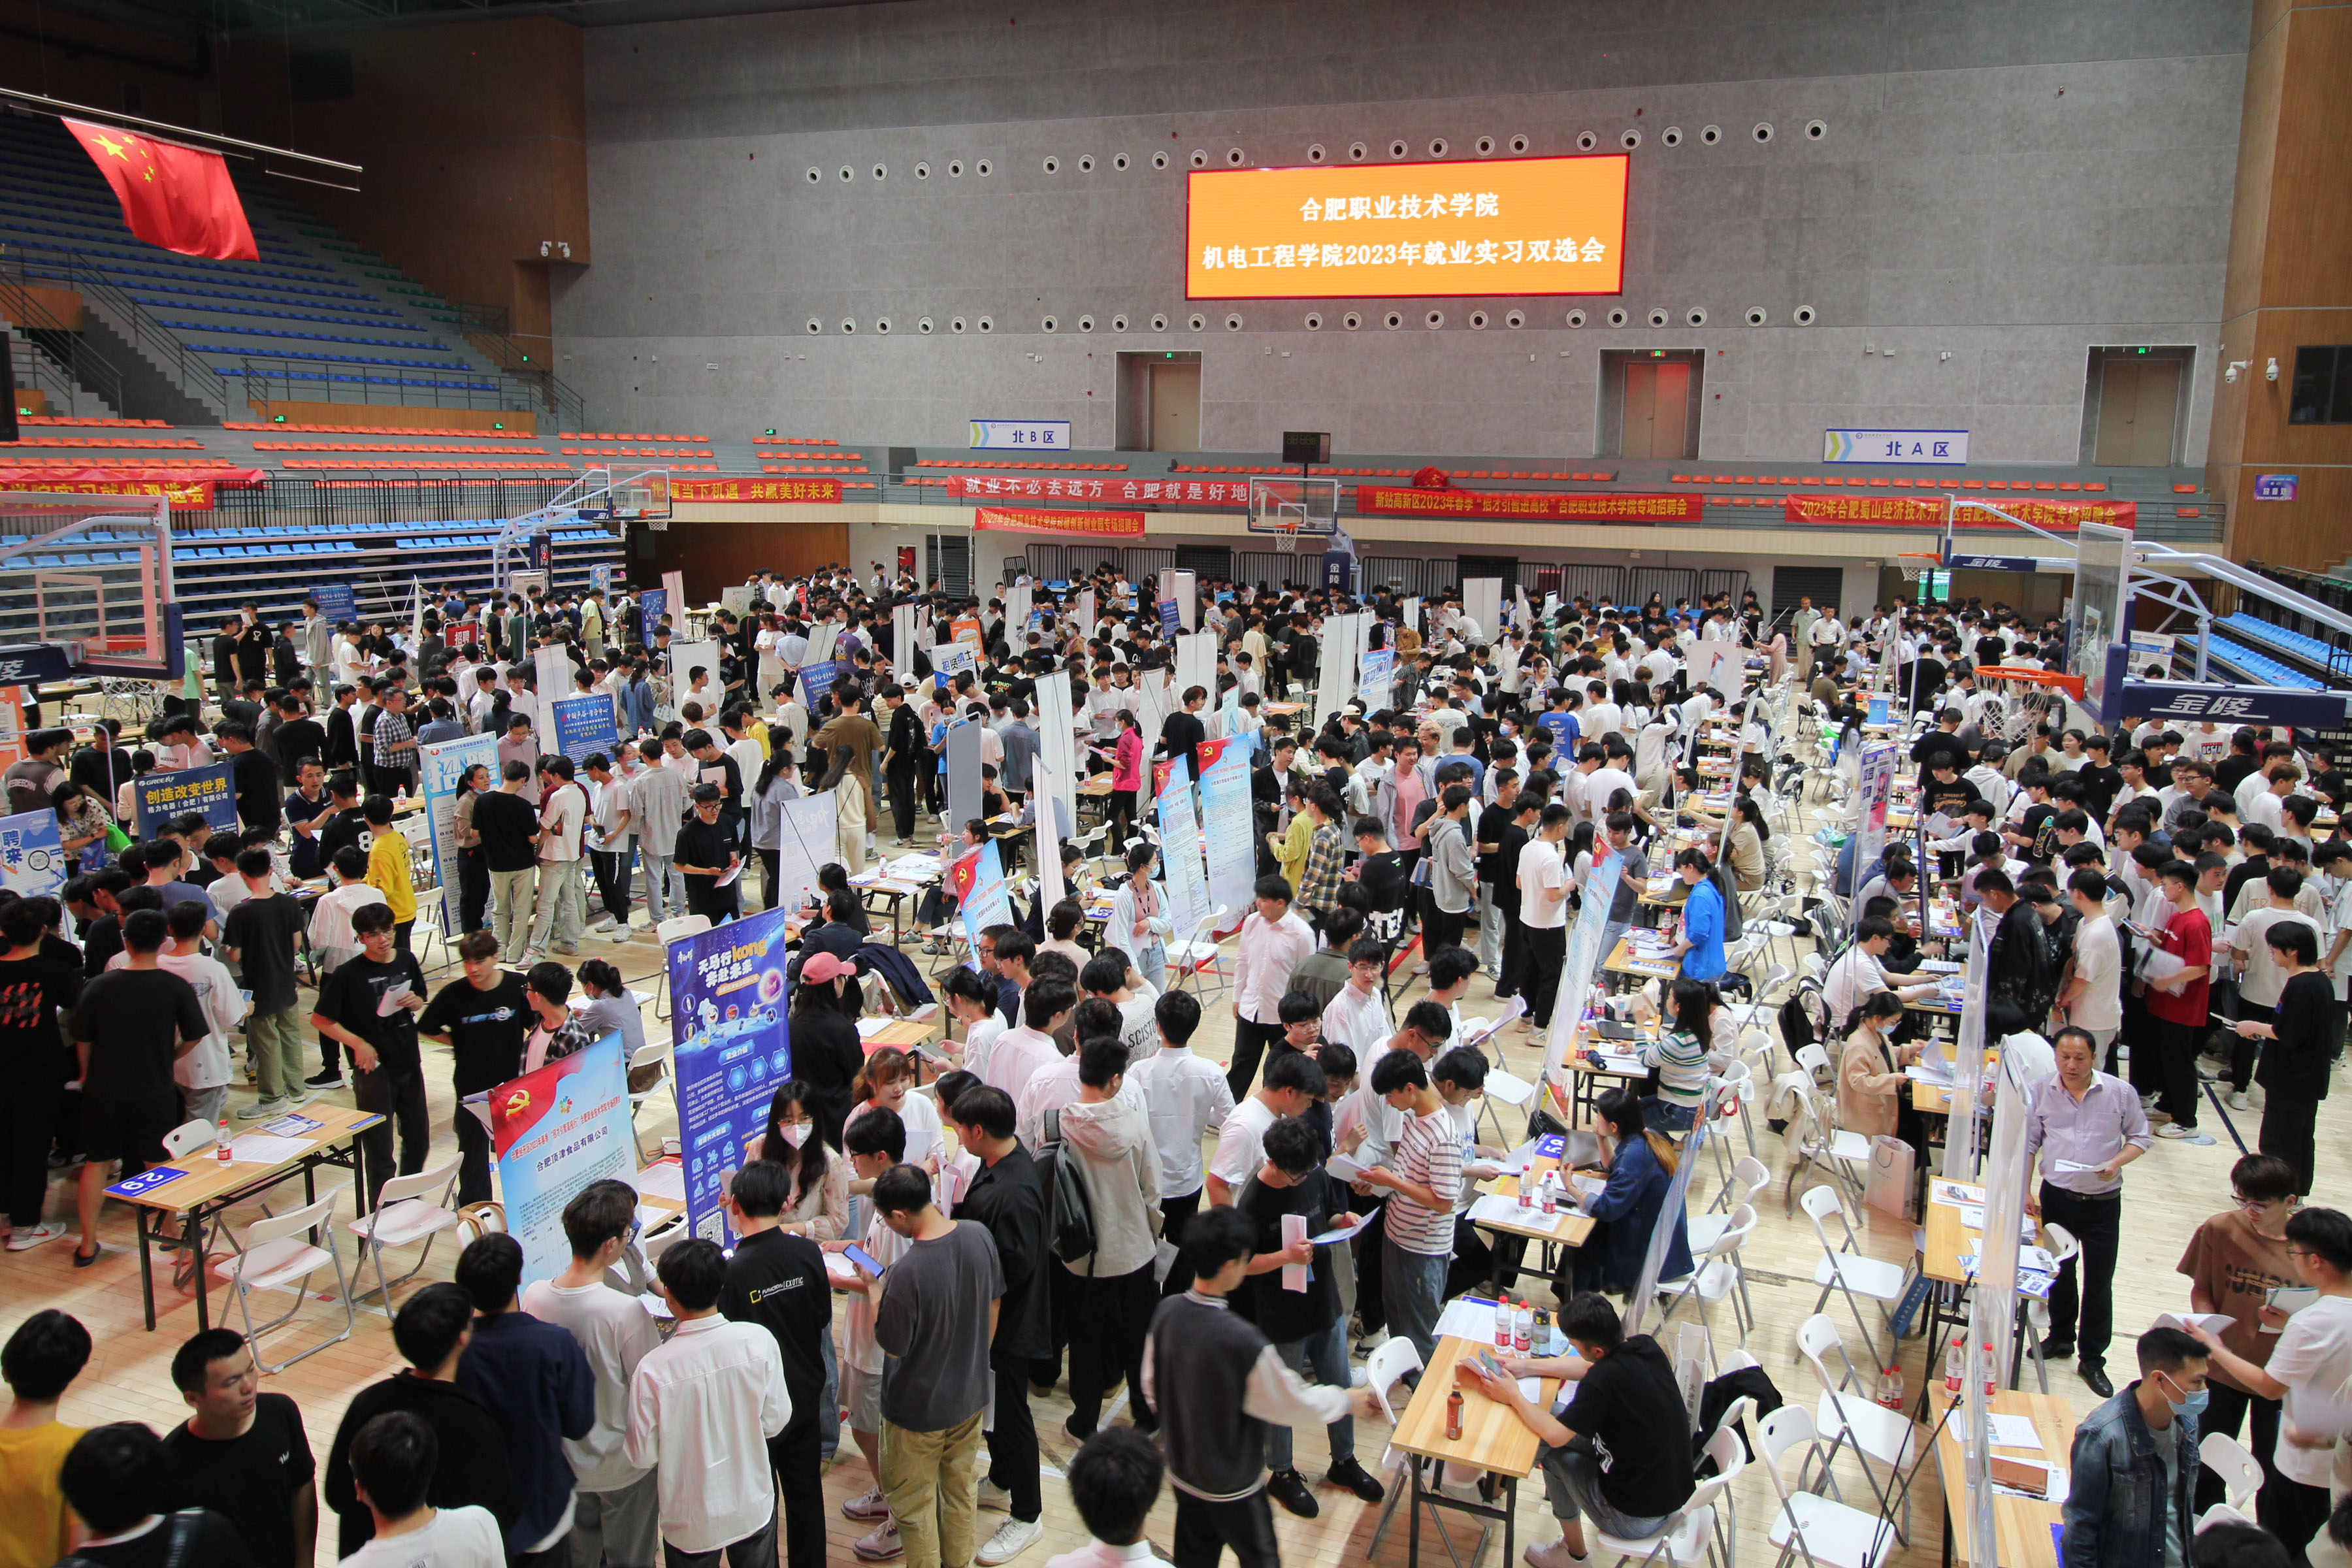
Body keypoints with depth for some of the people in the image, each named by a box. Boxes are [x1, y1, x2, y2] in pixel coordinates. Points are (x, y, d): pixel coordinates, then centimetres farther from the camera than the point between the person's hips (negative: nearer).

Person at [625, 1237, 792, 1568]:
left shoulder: (653, 1370, -26)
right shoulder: (759, 1340, -20)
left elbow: (642, 1456, -14)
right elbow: (776, 1421, -8)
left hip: (692, 1524, -1)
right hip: (754, 1510, 2)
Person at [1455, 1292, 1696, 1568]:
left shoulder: (1603, 1380, -30)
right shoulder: (1644, 1346, -8)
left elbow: (1555, 1436, -20)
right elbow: (1589, 1367, 10)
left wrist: (1514, 1397, -6)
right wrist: (1527, 1366, 11)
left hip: (1637, 1521, -7)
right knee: (1557, 1411, 12)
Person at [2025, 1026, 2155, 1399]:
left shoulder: (2120, 1093, -7)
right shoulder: (2040, 1093, -2)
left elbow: (2140, 1138, 3)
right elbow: (2028, 1143, 5)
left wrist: (2117, 1162, -16)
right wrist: (2025, 1191, -1)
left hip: (2103, 1201, -2)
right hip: (2056, 1197, 2)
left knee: (2100, 1281, 3)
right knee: (2060, 1273, 16)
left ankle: (2093, 1358, 16)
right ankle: (2060, 1337, 36)